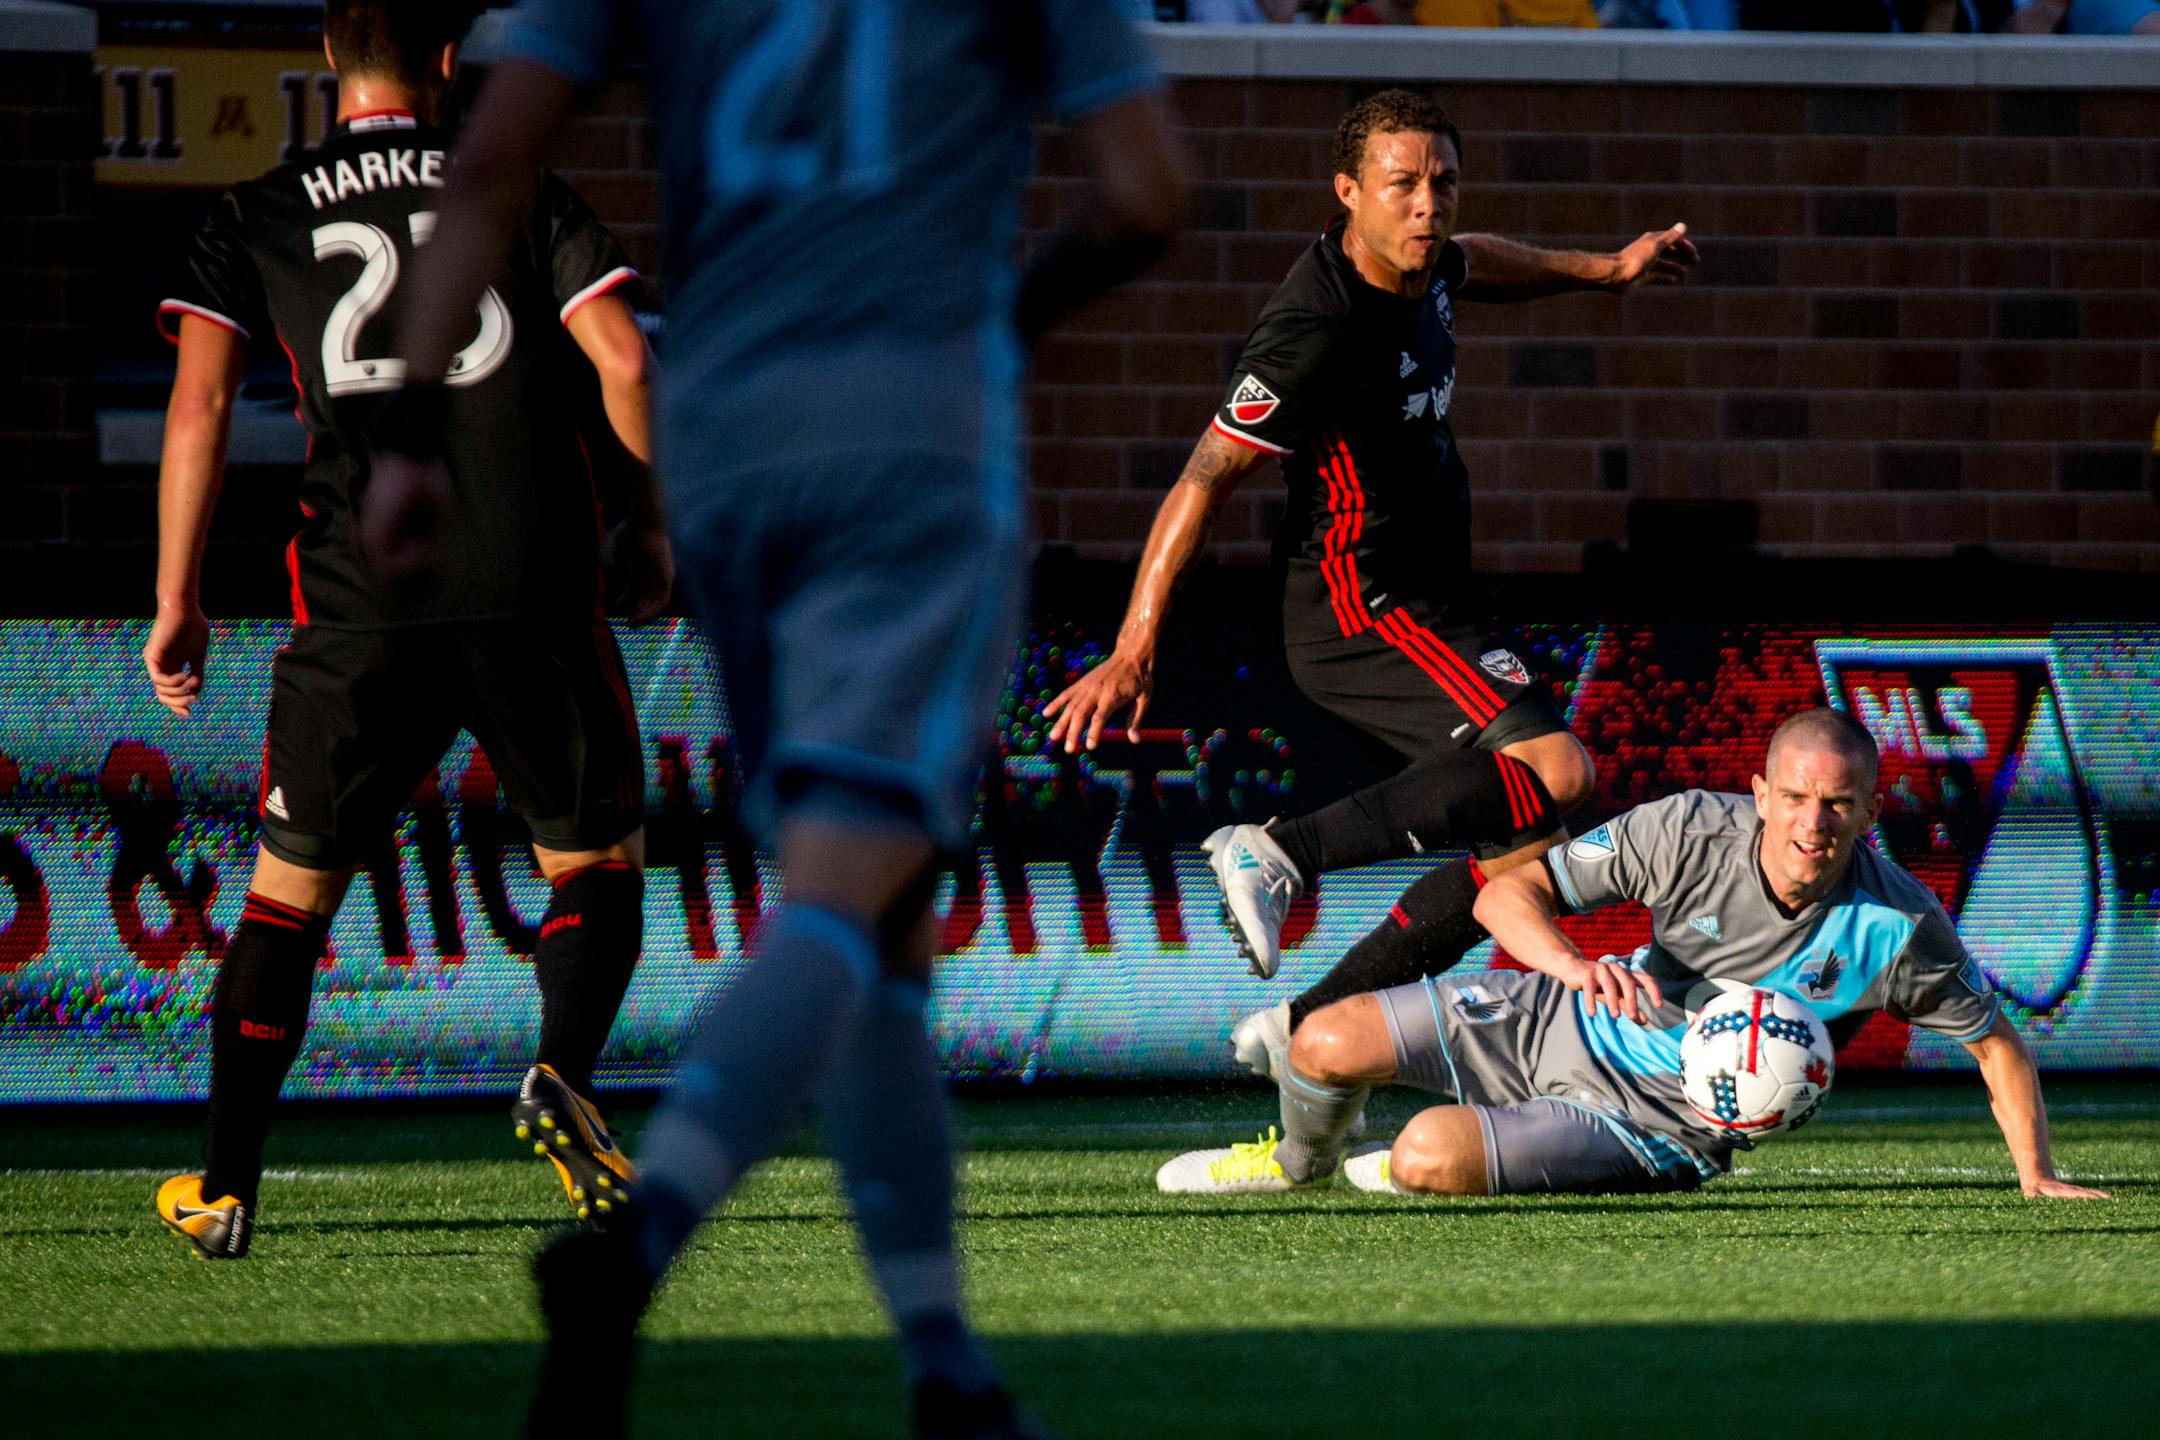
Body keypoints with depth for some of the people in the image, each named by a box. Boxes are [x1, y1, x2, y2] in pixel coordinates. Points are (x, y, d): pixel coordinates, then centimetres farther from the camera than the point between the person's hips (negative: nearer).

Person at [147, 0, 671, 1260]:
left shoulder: (258, 219, 10)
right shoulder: (524, 192, 9)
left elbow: (199, 406, 1)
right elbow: (624, 361, -1)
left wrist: (178, 602, 5)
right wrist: (652, 524, 12)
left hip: (359, 601, 1)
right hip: (534, 591, -1)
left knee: (293, 884, 13)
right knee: (598, 854, 17)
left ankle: (226, 1189, 8)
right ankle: (565, 1074, -10)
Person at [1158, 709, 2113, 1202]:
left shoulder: (1898, 926, -22)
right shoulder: (1692, 832, -19)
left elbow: (1996, 1040, -6)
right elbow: (1507, 895, -15)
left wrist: (2036, 1176, -16)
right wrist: (1573, 963, -36)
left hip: (1657, 1129, -3)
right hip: (1567, 1024, 3)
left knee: (1431, 1157, -27)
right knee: (1327, 1044, -5)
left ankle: (1400, 1170, 15)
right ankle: (1302, 1161, 33)